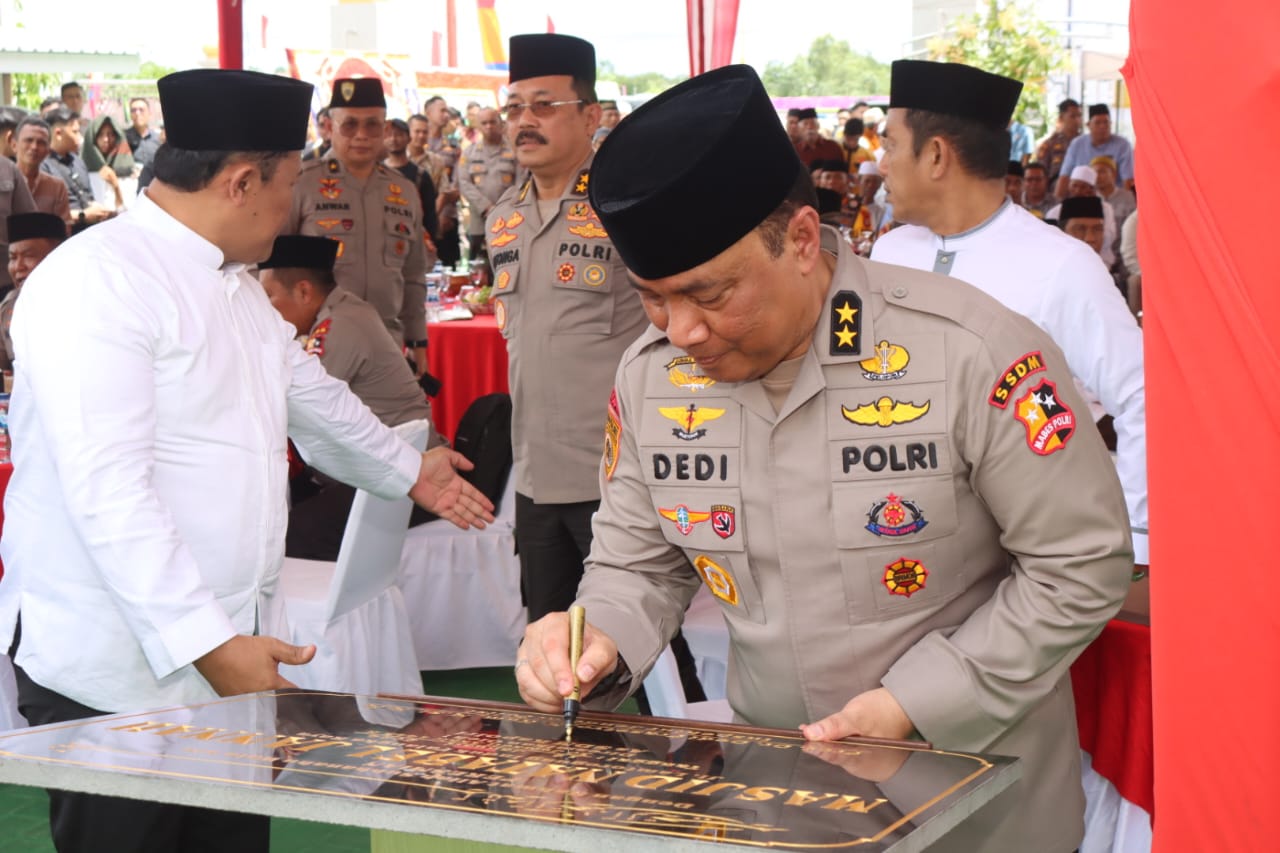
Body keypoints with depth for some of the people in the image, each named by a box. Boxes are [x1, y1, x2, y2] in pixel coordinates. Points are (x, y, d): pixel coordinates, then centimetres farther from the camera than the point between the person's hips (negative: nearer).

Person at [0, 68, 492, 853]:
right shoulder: (96, 280, -15)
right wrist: (208, 643, -24)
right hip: (115, 678, -8)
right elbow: (108, 491, -22)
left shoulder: (237, 285, 16)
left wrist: (409, 471, 46)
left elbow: (308, 393, 33)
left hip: (229, 656, 8)